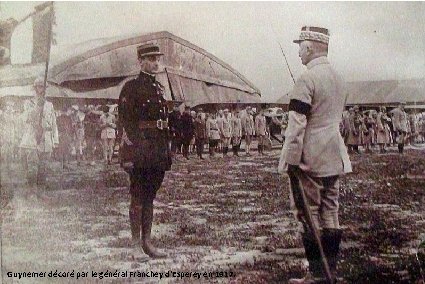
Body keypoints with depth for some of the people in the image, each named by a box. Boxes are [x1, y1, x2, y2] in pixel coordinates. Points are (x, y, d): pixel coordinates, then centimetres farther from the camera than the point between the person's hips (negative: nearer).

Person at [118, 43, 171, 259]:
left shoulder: (159, 87, 17)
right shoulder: (131, 87, -4)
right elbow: (125, 120, -10)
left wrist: (166, 150, 16)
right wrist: (131, 149, -18)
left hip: (158, 151, 7)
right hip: (140, 149, -7)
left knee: (150, 197, 11)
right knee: (138, 198, -2)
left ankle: (147, 242, 17)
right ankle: (136, 244, 4)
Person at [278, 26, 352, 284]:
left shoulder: (307, 79, -15)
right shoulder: (339, 79, 11)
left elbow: (297, 124, -18)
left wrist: (292, 159, -15)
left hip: (310, 158, -8)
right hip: (334, 157, 8)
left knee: (310, 215, -1)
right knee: (330, 213, 11)